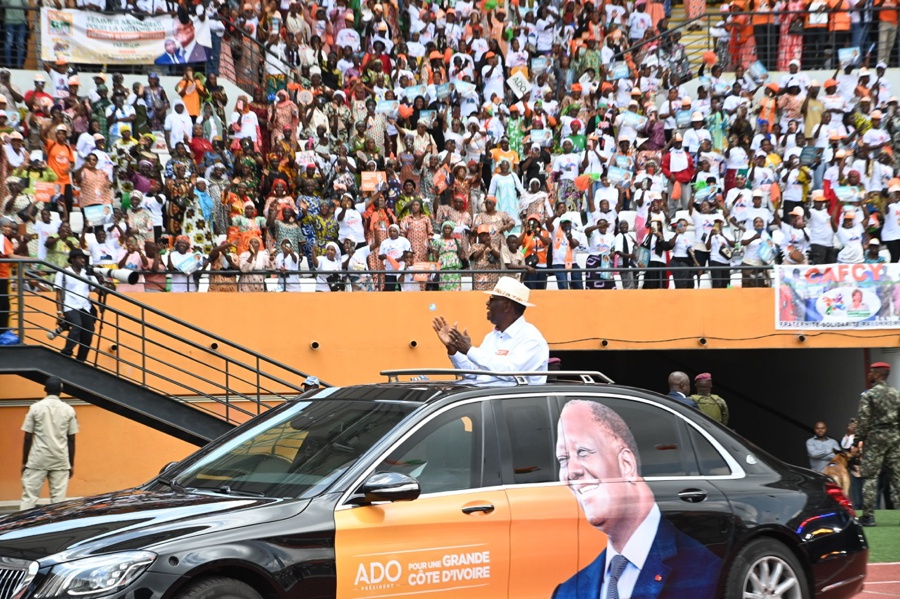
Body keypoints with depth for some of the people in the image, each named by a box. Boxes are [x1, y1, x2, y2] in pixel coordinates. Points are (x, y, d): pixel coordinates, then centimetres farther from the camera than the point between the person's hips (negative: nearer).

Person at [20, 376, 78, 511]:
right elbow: (71, 440, 5)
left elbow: (28, 438, 0)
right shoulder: (68, 410, 3)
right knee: (58, 499, 2)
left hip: (38, 459, -1)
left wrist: (24, 462, 8)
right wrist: (71, 464, 13)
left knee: (29, 496, -1)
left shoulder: (36, 408, 0)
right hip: (60, 460, 1)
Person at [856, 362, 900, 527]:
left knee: (870, 476, -2)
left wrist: (860, 439, -3)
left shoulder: (868, 394, -7)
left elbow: (863, 419, -11)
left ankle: (868, 515, -6)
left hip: (875, 437, -5)